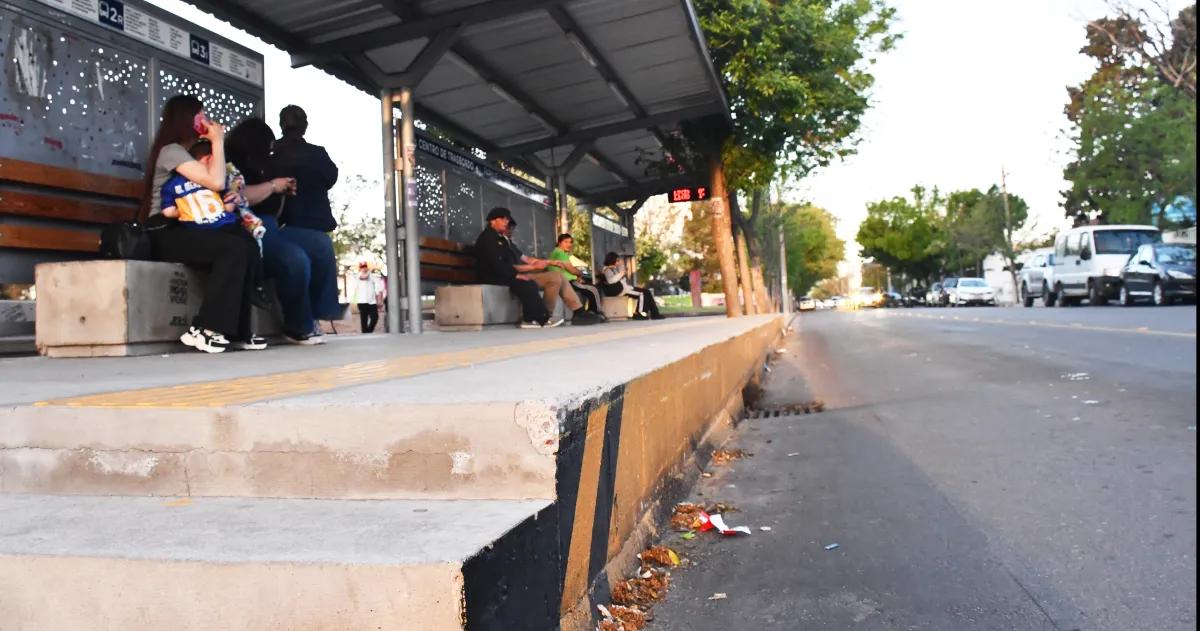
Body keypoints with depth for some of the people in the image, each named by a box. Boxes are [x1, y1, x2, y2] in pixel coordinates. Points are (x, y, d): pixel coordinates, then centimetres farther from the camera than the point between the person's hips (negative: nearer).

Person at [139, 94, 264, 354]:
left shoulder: (187, 153, 23)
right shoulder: (171, 150, -7)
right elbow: (216, 182, -20)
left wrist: (230, 199, -7)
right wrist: (218, 141, -7)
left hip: (182, 231, 8)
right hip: (164, 235, -8)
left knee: (248, 245, -14)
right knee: (235, 247, -27)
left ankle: (237, 331, -15)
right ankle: (204, 329, -24)